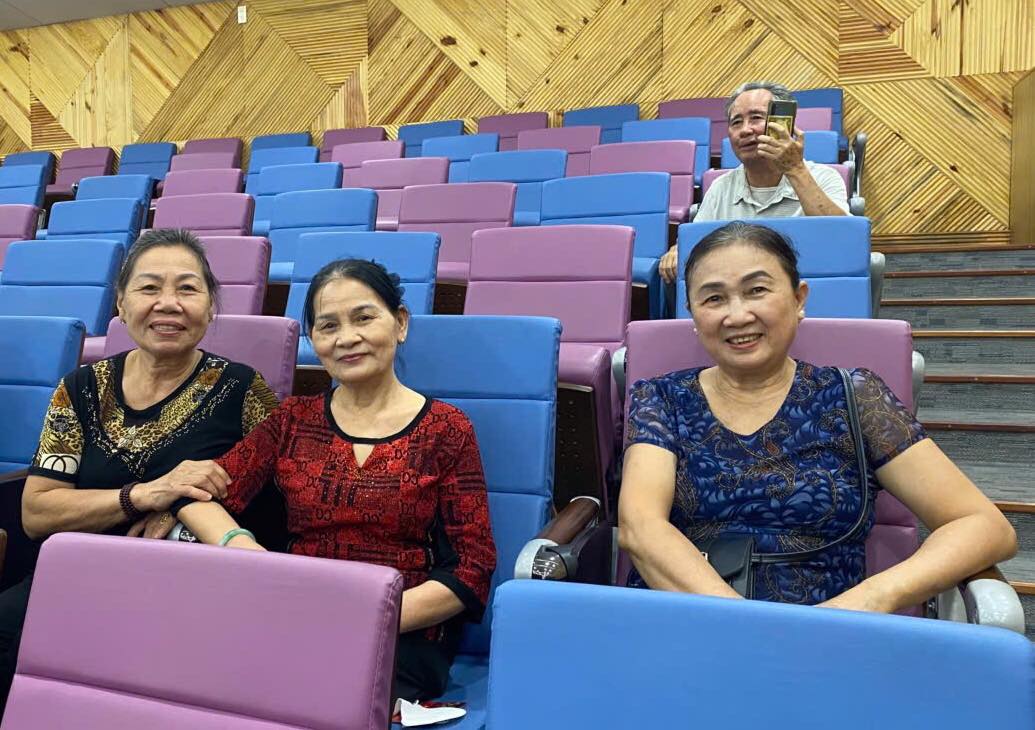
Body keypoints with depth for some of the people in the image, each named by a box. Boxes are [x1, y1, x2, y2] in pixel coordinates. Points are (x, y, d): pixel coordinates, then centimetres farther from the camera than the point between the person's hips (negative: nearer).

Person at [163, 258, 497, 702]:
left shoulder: (446, 430, 3)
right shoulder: (293, 421, 13)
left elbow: (472, 569, -2)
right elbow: (199, 494, 3)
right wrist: (242, 547, -18)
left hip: (405, 639, -3)